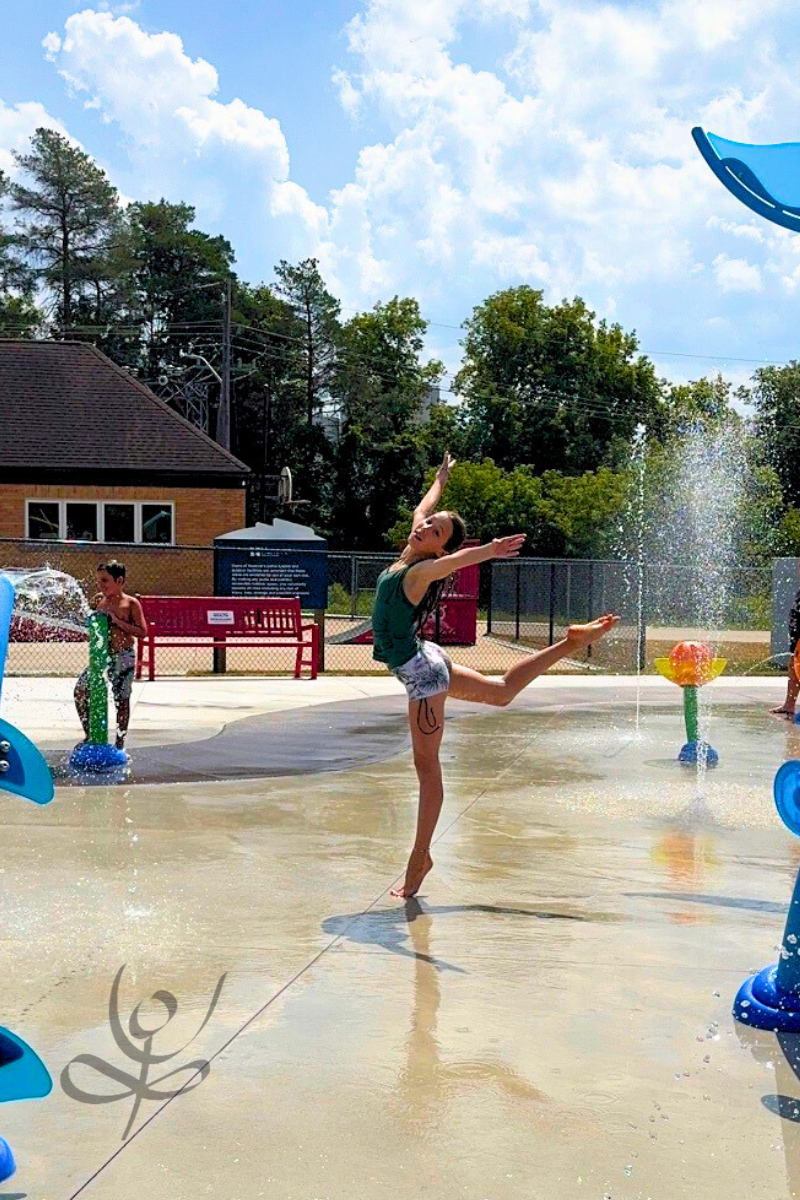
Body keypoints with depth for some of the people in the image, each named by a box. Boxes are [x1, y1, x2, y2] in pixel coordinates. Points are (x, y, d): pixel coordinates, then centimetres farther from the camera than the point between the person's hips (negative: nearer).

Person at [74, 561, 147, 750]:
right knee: (80, 690, -3)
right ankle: (89, 735, 12)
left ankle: (120, 741, 13)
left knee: (121, 699, -1)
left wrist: (117, 621, -19)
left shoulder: (131, 603, -7)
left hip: (123, 657, -5)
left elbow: (142, 632, -13)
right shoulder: (99, 600, 6)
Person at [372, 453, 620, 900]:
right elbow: (423, 506, 20)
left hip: (422, 671, -10)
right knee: (502, 691, 28)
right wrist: (442, 478, 39)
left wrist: (488, 551, -63)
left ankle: (421, 857, 1)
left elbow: (456, 560, -43)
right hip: (423, 663, 10)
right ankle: (570, 643, 31)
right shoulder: (408, 554, 3)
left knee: (427, 763, -4)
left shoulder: (422, 570, -20)